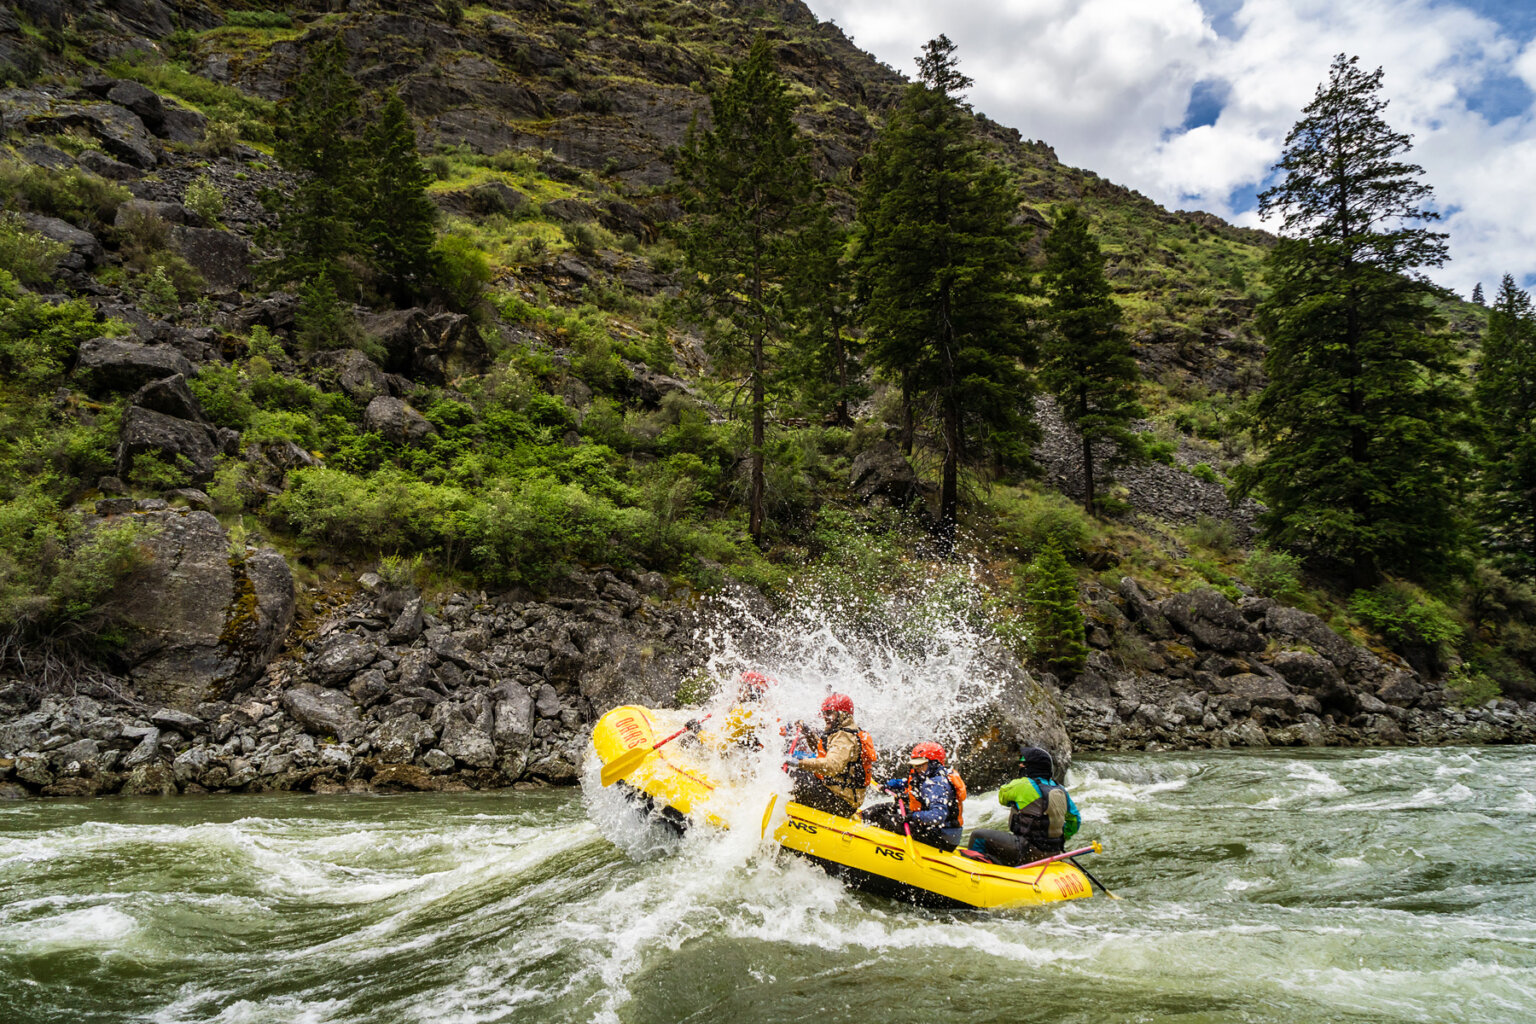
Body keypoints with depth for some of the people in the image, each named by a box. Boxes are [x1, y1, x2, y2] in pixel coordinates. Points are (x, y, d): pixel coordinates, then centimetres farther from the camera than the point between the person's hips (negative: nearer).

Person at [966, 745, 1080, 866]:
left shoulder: (1024, 785, -14)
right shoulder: (1061, 790, 5)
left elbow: (1002, 796, 5)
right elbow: (1075, 819, 16)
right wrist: (1061, 840, 27)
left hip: (1029, 853, -8)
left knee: (978, 836, -1)